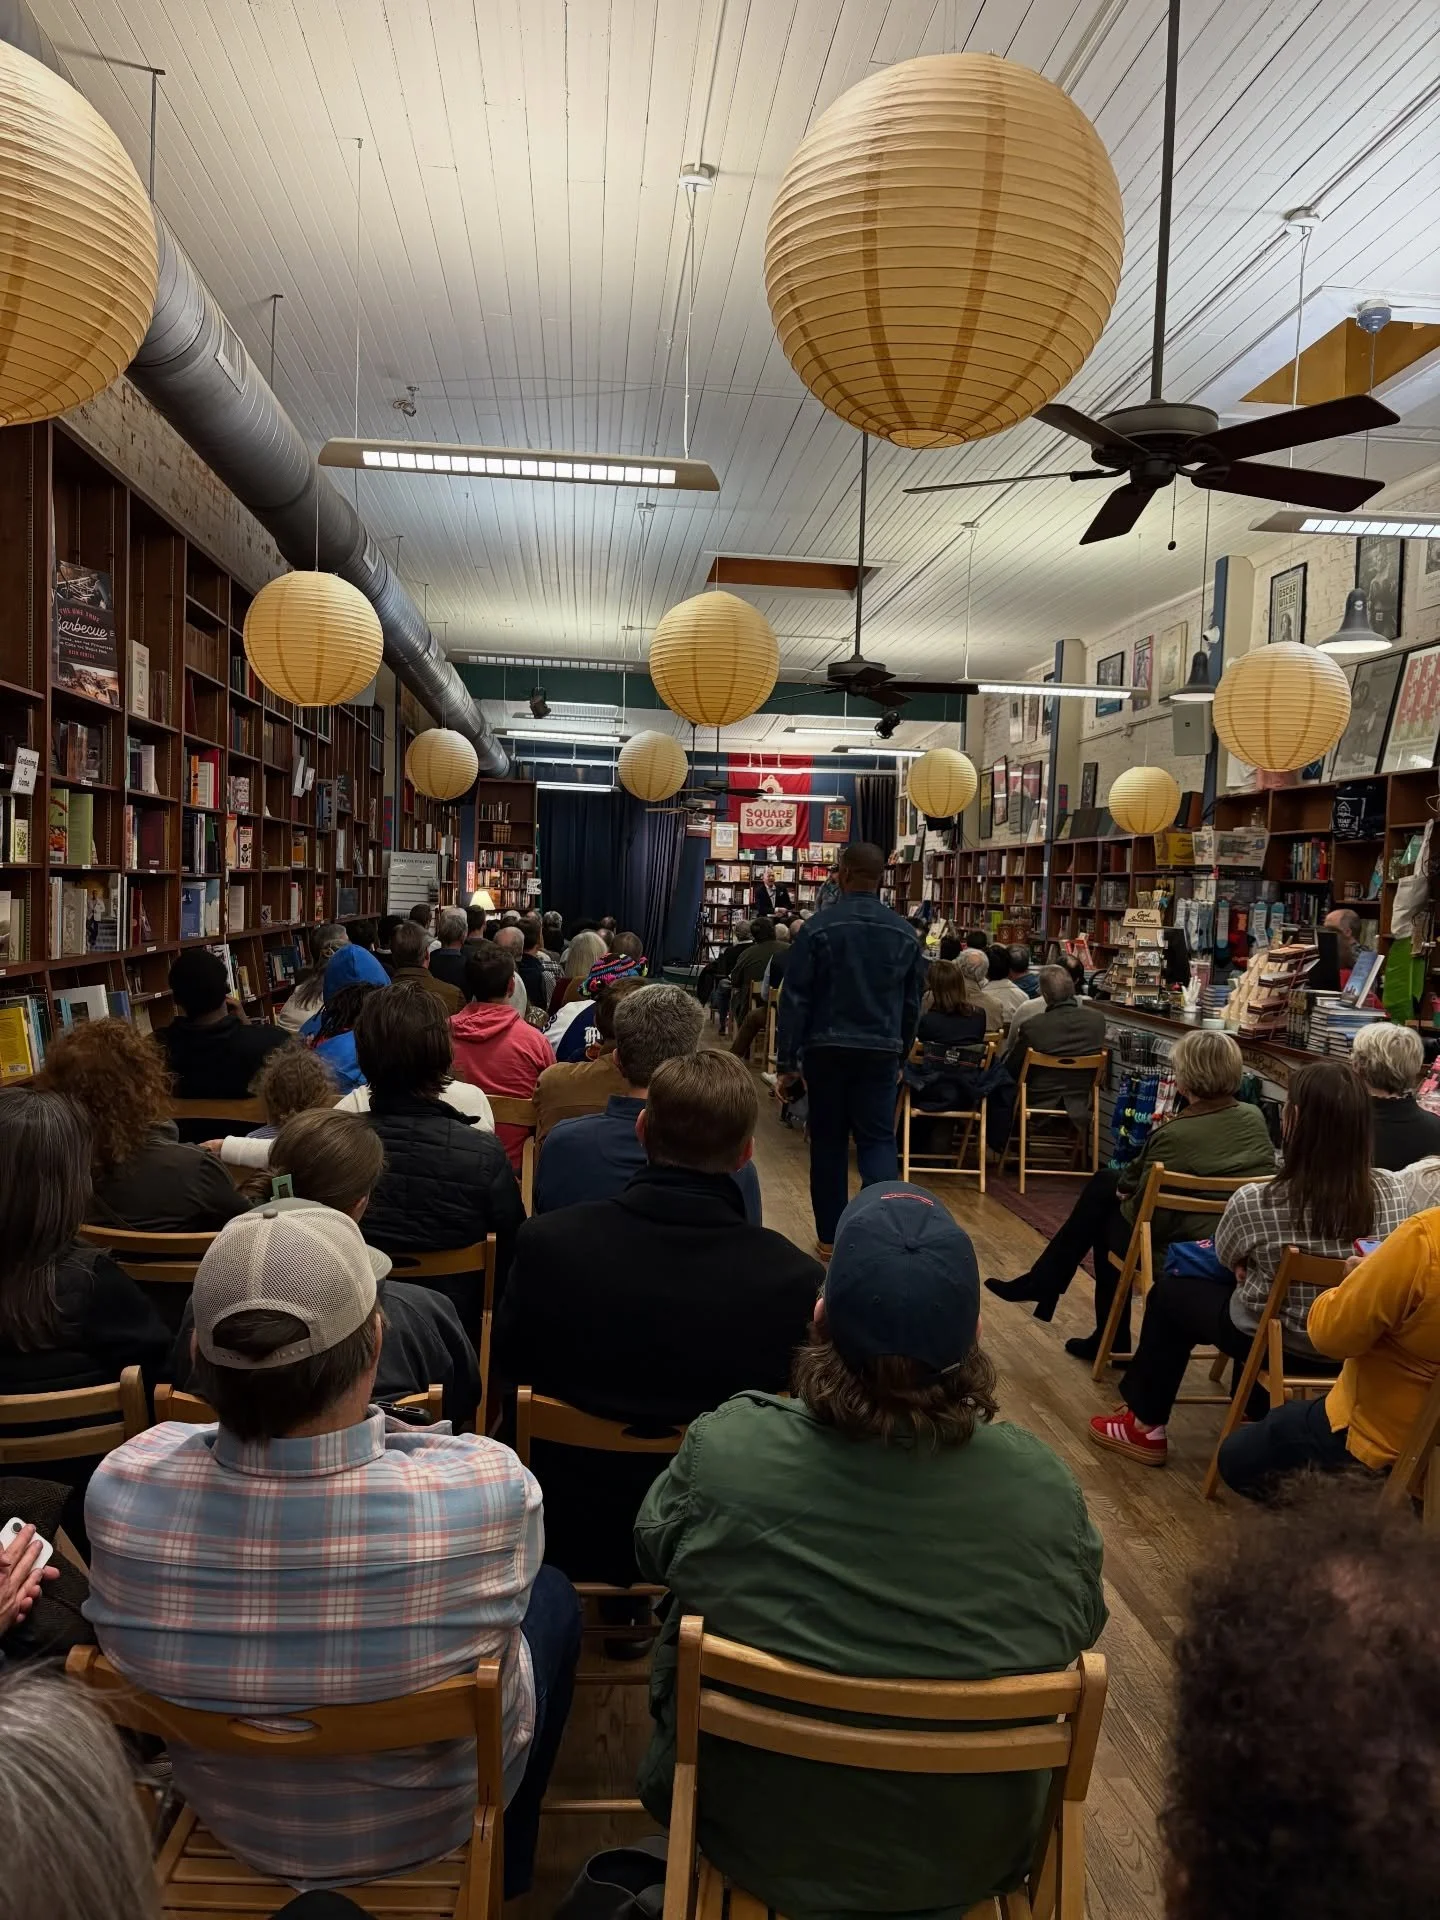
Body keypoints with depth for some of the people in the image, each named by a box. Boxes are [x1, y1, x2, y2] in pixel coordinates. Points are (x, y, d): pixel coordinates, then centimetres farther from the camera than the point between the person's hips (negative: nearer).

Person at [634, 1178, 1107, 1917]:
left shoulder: (726, 1448, -28)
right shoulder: (1041, 1483, -24)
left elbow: (652, 1549, -6)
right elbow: (1084, 1625, -3)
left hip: (755, 1837, -1)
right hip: (972, 1856, 2)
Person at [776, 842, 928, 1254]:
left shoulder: (819, 927, -7)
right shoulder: (904, 934, 4)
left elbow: (795, 999, -7)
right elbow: (913, 1002, 10)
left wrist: (787, 1062, -2)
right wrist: (899, 1053, 20)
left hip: (826, 1049, -2)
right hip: (880, 1051, 2)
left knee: (828, 1141, 9)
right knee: (878, 1140, 4)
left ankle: (830, 1236, 16)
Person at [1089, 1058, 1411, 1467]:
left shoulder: (1255, 1202, -26)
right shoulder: (1392, 1190, -16)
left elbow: (1227, 1260, -4)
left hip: (1276, 1344, -5)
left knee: (1169, 1293, 20)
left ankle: (1145, 1424, 32)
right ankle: (1256, 1411, 47)